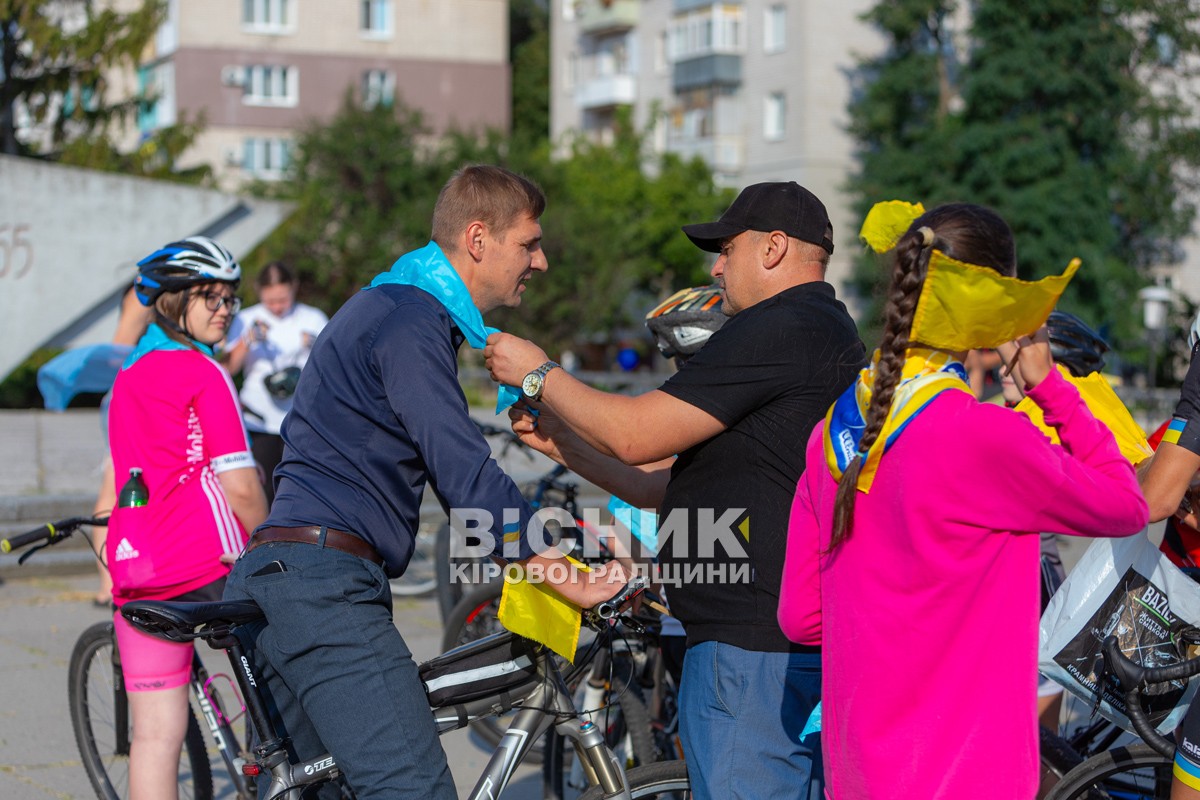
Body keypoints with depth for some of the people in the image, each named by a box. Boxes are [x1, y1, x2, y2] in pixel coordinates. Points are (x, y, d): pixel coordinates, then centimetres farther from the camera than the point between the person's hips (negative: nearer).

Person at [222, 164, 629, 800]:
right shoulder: (409, 323, -10)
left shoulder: (391, 308, 24)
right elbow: (465, 475, -16)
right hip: (323, 585, -11)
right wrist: (564, 580, -11)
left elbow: (453, 468, 28)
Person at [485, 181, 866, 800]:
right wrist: (560, 442, 16)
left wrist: (538, 374, 0)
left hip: (753, 655, -11)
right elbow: (665, 484, 21)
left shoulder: (778, 330, -14)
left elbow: (635, 435, -15)